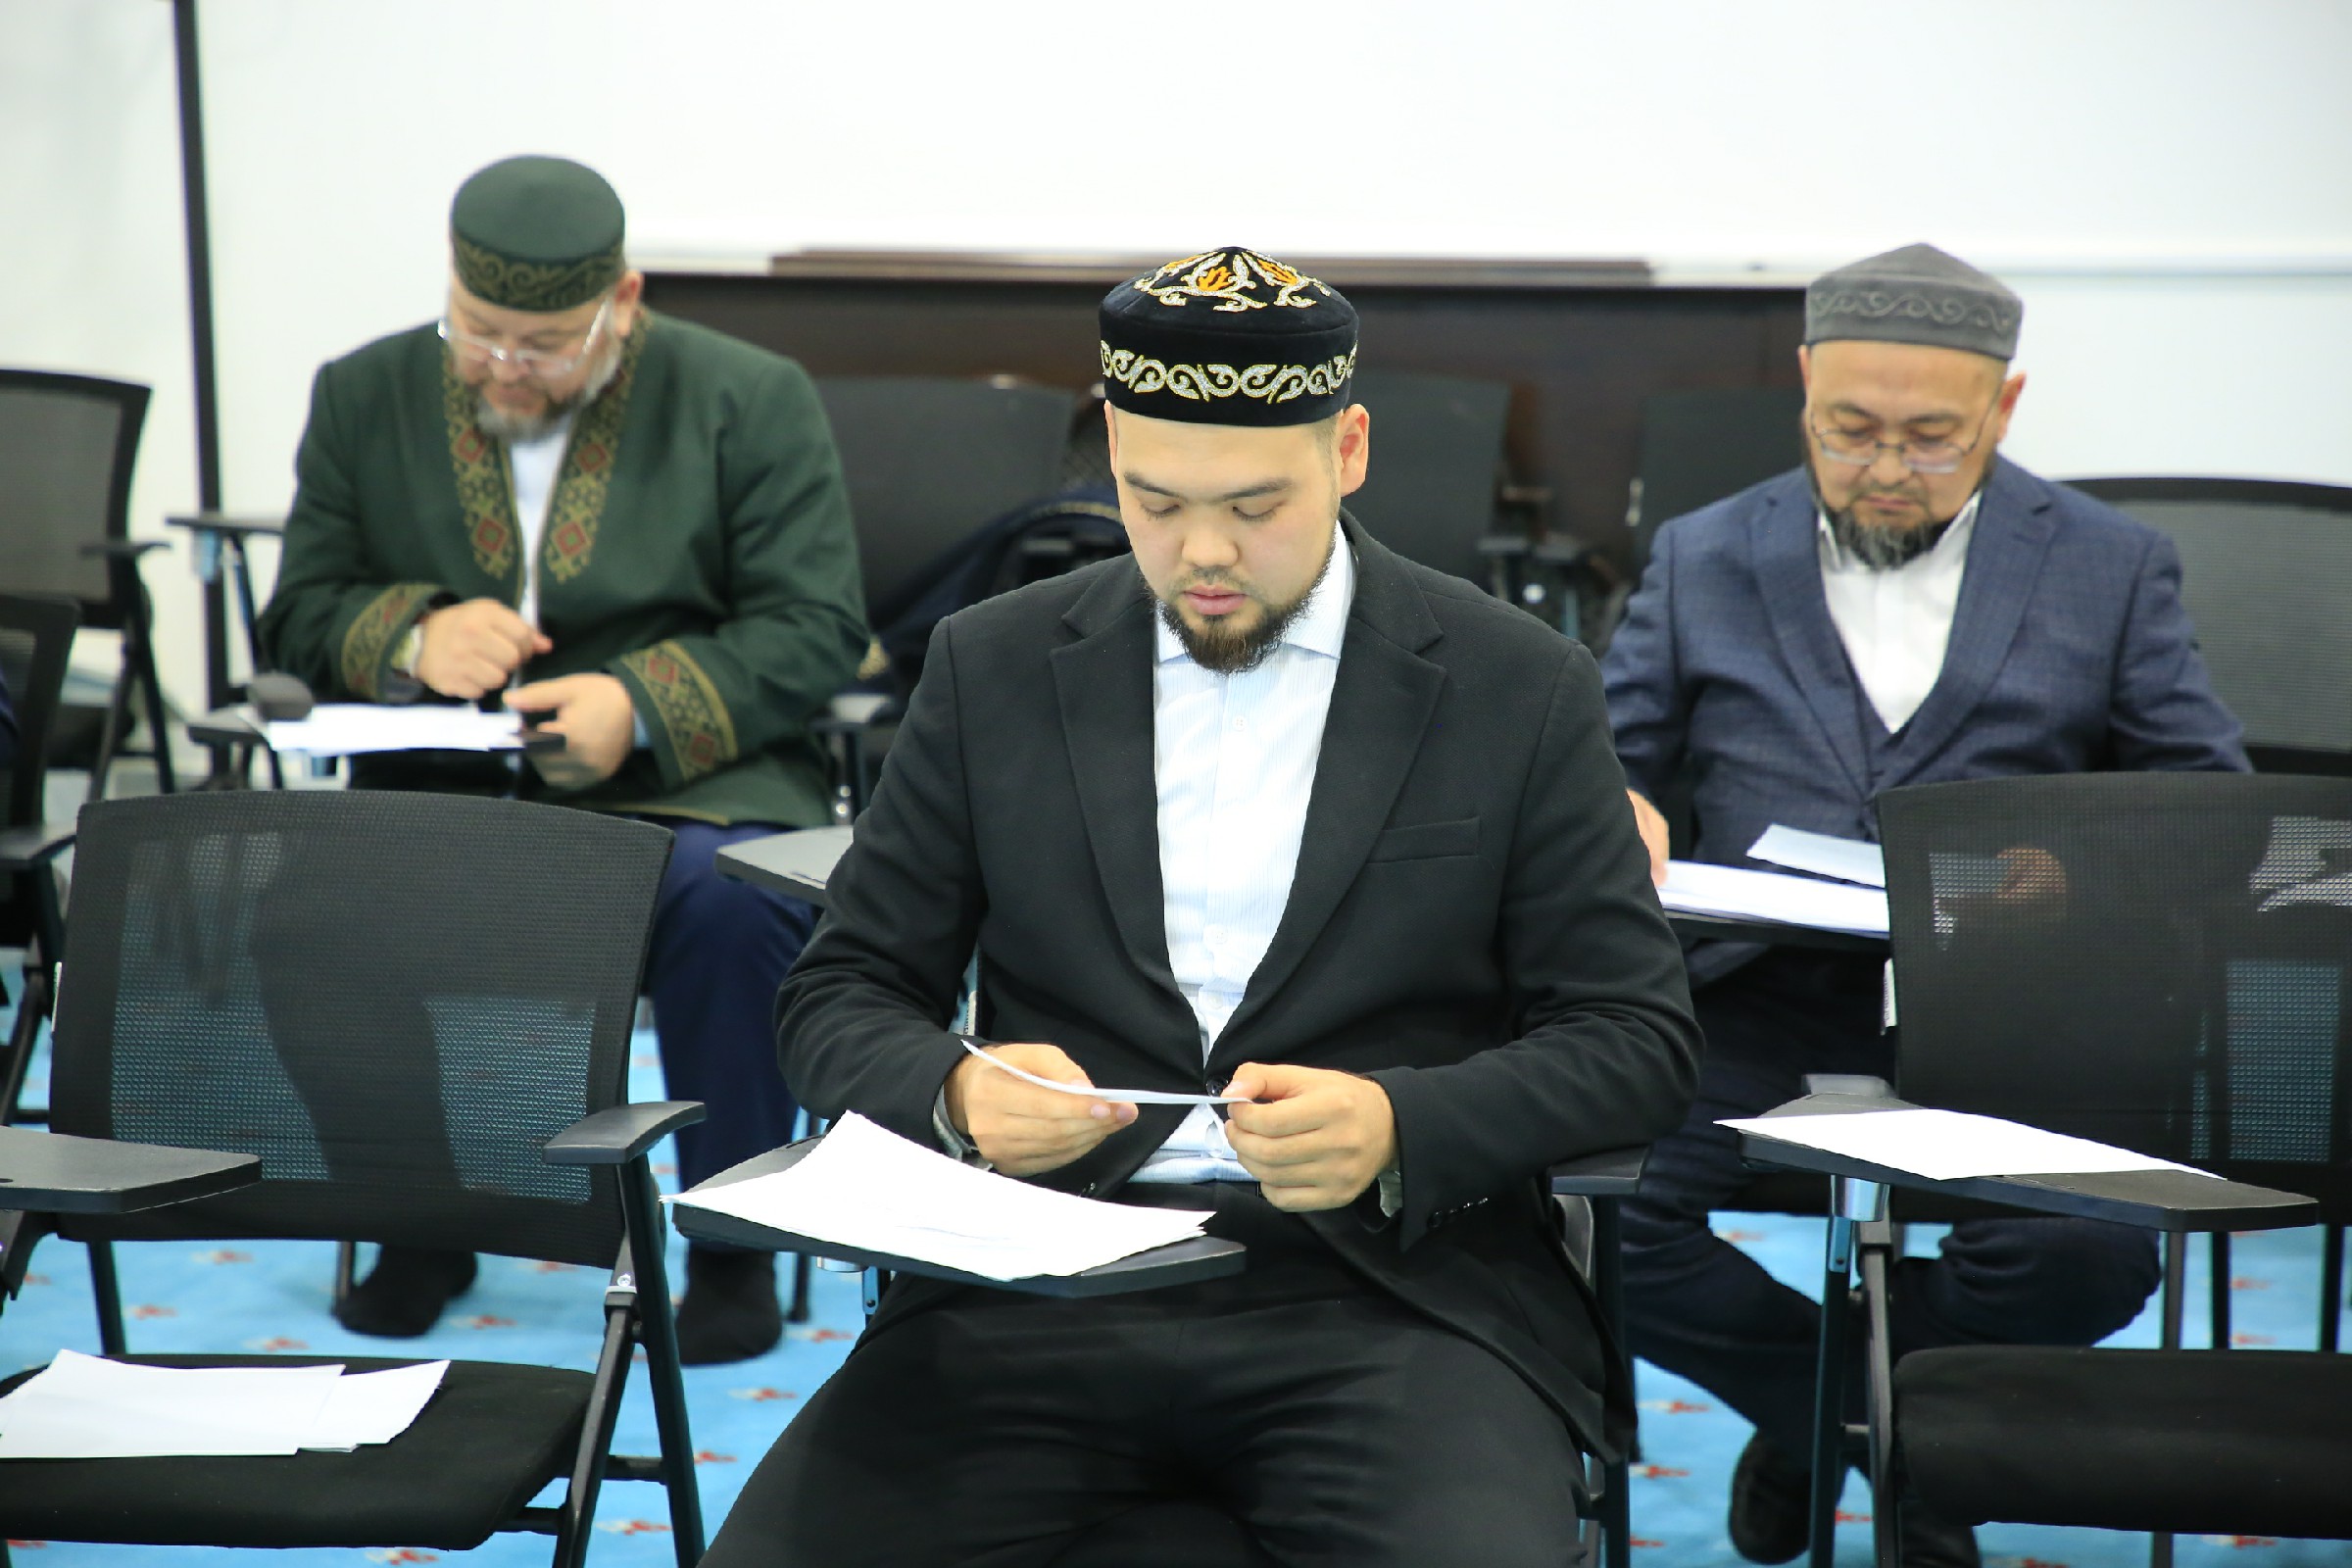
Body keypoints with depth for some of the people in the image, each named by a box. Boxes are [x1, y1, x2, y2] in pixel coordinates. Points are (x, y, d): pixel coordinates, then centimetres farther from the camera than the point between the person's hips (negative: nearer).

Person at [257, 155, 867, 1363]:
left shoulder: (750, 400, 1)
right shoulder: (365, 397, 10)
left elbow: (815, 628, -5)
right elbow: (297, 617, 10)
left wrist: (642, 705, -20)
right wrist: (414, 635, -13)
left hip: (688, 775, -2)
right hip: (448, 782, 3)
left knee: (726, 895, -35)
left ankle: (732, 1246, -12)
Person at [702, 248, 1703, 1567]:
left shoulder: (1520, 689, 5)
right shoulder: (996, 667, 10)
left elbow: (1639, 1040, 3)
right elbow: (841, 1001, 11)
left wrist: (1397, 1123, -15)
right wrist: (957, 1095, -12)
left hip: (1388, 1286, -1)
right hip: (1041, 1292, 2)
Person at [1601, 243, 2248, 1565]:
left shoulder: (2112, 568, 12)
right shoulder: (1703, 561, 15)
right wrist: (1619, 816, -12)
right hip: (1758, 1001, 1)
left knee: (2094, 1257, -29)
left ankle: (1816, 1408, 7)